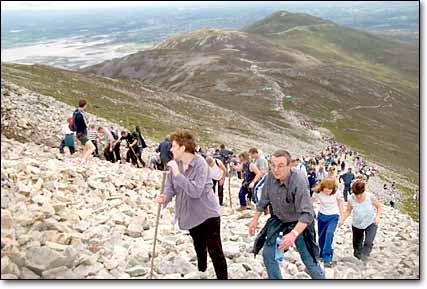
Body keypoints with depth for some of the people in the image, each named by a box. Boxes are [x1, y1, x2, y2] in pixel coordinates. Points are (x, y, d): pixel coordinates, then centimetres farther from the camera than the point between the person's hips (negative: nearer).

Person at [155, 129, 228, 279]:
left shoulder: (200, 163, -22)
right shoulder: (174, 164, -5)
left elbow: (195, 191, -31)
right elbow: (170, 186, 0)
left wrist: (177, 174, -34)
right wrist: (165, 197, -22)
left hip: (208, 214, -6)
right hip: (191, 215, 7)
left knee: (215, 252, -5)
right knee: (199, 250, 25)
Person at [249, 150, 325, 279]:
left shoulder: (299, 181, -33)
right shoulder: (271, 176, -17)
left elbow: (307, 214, -37)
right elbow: (264, 199, 3)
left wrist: (293, 234, -50)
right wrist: (255, 219, 8)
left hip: (299, 223, -5)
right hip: (278, 220, 5)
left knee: (309, 261, -1)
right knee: (268, 254, 5)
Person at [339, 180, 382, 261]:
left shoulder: (370, 197, -22)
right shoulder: (351, 199, -20)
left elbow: (379, 207, -8)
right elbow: (348, 211, -5)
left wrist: (378, 216, -25)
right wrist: (342, 219, -22)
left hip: (371, 224, -2)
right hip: (357, 224, 2)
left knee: (368, 242, -22)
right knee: (357, 243, 19)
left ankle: (364, 255, -1)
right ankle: (357, 253, 47)